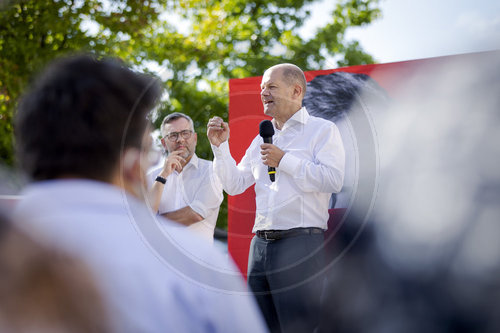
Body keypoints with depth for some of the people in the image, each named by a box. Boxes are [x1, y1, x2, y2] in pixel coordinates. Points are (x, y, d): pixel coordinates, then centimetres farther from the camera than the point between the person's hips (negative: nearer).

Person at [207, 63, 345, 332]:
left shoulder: (322, 130, 2)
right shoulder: (262, 139, 21)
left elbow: (333, 179, -14)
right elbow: (234, 185, 20)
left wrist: (285, 160, -11)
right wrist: (220, 147, 9)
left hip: (300, 242, -7)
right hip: (260, 244, 7)